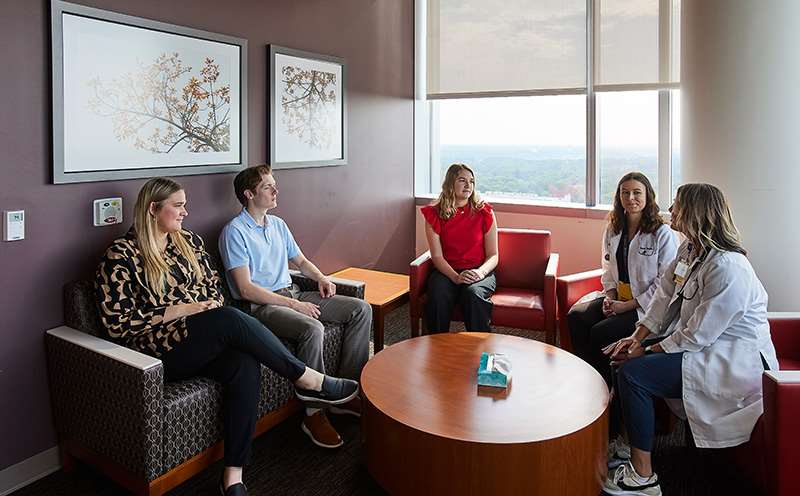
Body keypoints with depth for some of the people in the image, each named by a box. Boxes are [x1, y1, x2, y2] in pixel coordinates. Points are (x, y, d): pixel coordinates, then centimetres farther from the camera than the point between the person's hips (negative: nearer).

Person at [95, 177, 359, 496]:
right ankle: (308, 380, -18)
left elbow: (213, 287, 19)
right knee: (231, 319, -32)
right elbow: (118, 323, -9)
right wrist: (178, 309, -14)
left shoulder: (189, 241, 14)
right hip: (159, 351, -5)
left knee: (245, 364, -28)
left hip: (202, 343, 6)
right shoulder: (121, 255, -4)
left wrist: (211, 308, -4)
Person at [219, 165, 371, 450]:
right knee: (312, 328, -37)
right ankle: (314, 414, -21)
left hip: (292, 294, 8)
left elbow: (300, 260, 28)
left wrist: (321, 277, 6)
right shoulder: (235, 232, -8)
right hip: (260, 305, -8)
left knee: (361, 309, -6)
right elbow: (246, 289, -16)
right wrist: (292, 304, -19)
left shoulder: (278, 224, 16)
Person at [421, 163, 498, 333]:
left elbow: (493, 256, 1)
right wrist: (456, 277, -21)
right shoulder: (434, 214, 1)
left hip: (479, 272, 0)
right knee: (438, 295, -31)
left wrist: (480, 272, -20)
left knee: (473, 293, -33)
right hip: (447, 271, 0)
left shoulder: (484, 212, 1)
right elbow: (437, 256, -5)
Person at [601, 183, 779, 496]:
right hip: (701, 344, 10)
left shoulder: (727, 269, -26)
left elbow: (698, 335, -25)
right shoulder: (689, 250, 4)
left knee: (632, 372, -22)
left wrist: (647, 351, -15)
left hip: (737, 362, -10)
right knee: (621, 354, 4)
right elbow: (664, 295, 5)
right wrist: (637, 337, -3)